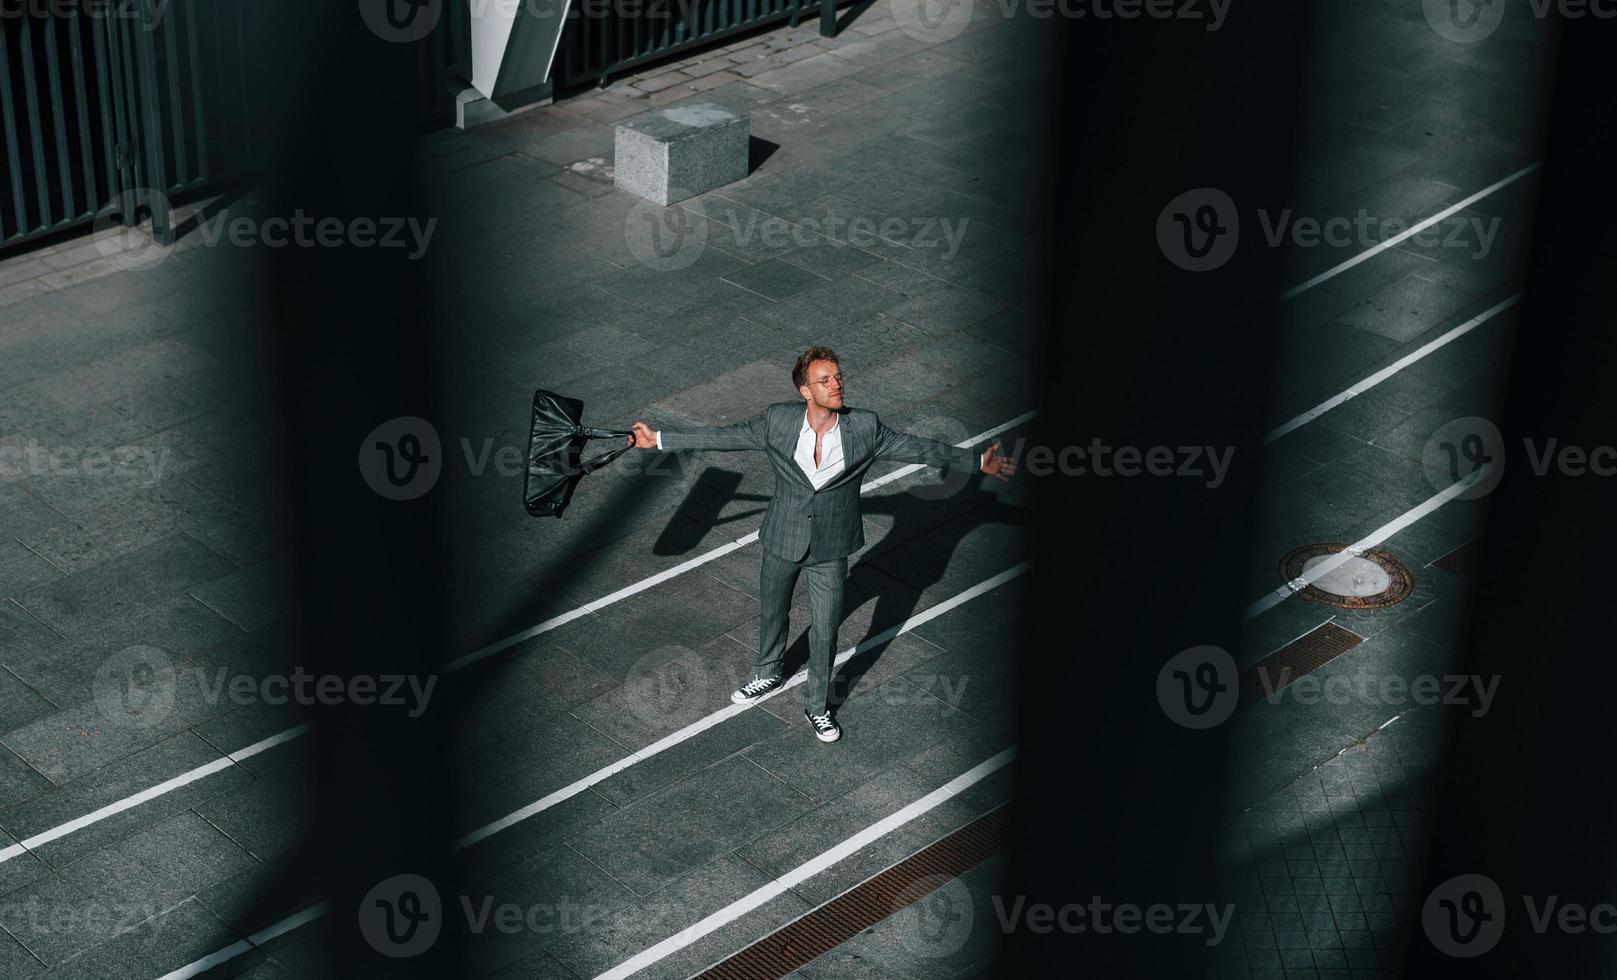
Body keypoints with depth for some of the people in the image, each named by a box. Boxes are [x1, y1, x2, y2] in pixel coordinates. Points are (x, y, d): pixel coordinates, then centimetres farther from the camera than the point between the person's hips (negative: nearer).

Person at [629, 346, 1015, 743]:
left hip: (830, 549, -1)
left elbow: (916, 448, -7)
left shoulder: (865, 427, -16)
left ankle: (817, 704, 30)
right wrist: (659, 439, -3)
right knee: (772, 613, 22)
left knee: (825, 630, 7)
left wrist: (978, 461, -10)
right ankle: (768, 674, 51)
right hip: (783, 542, 1)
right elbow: (725, 435, -5)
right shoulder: (778, 420, -15)